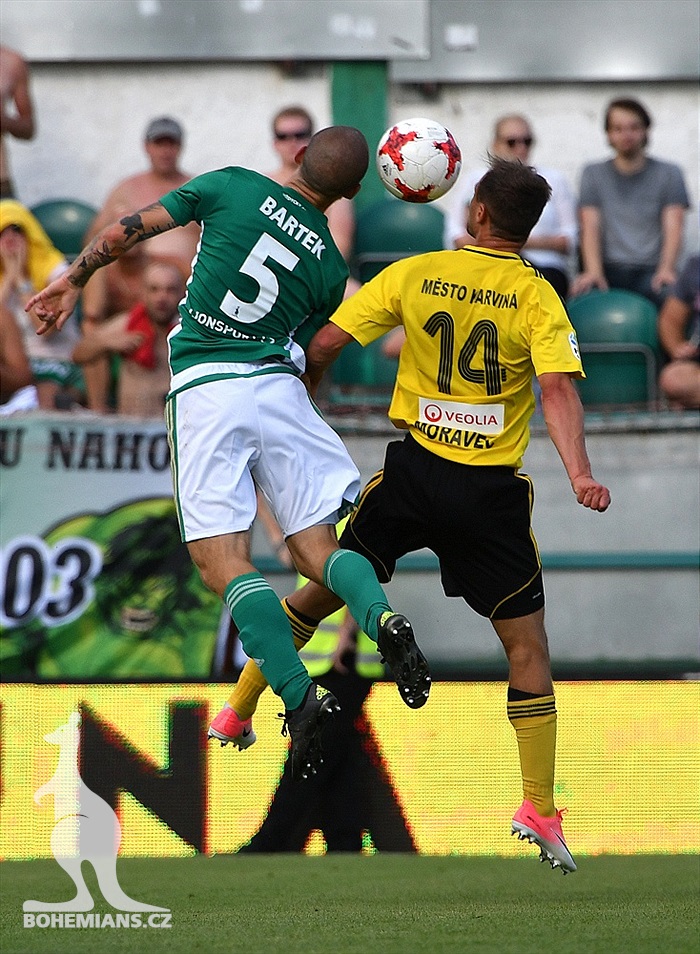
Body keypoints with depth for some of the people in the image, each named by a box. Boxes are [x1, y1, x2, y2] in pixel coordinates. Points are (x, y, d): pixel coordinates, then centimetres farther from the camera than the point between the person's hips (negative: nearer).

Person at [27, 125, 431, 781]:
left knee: (221, 560, -6)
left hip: (202, 389, -3)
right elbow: (302, 348, 15)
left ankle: (300, 696, -23)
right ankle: (382, 617, -24)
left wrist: (73, 280, 17)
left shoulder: (232, 186, 4)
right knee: (315, 548, 9)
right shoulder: (331, 267, 11)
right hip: (278, 388, 3)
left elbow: (130, 229, 4)